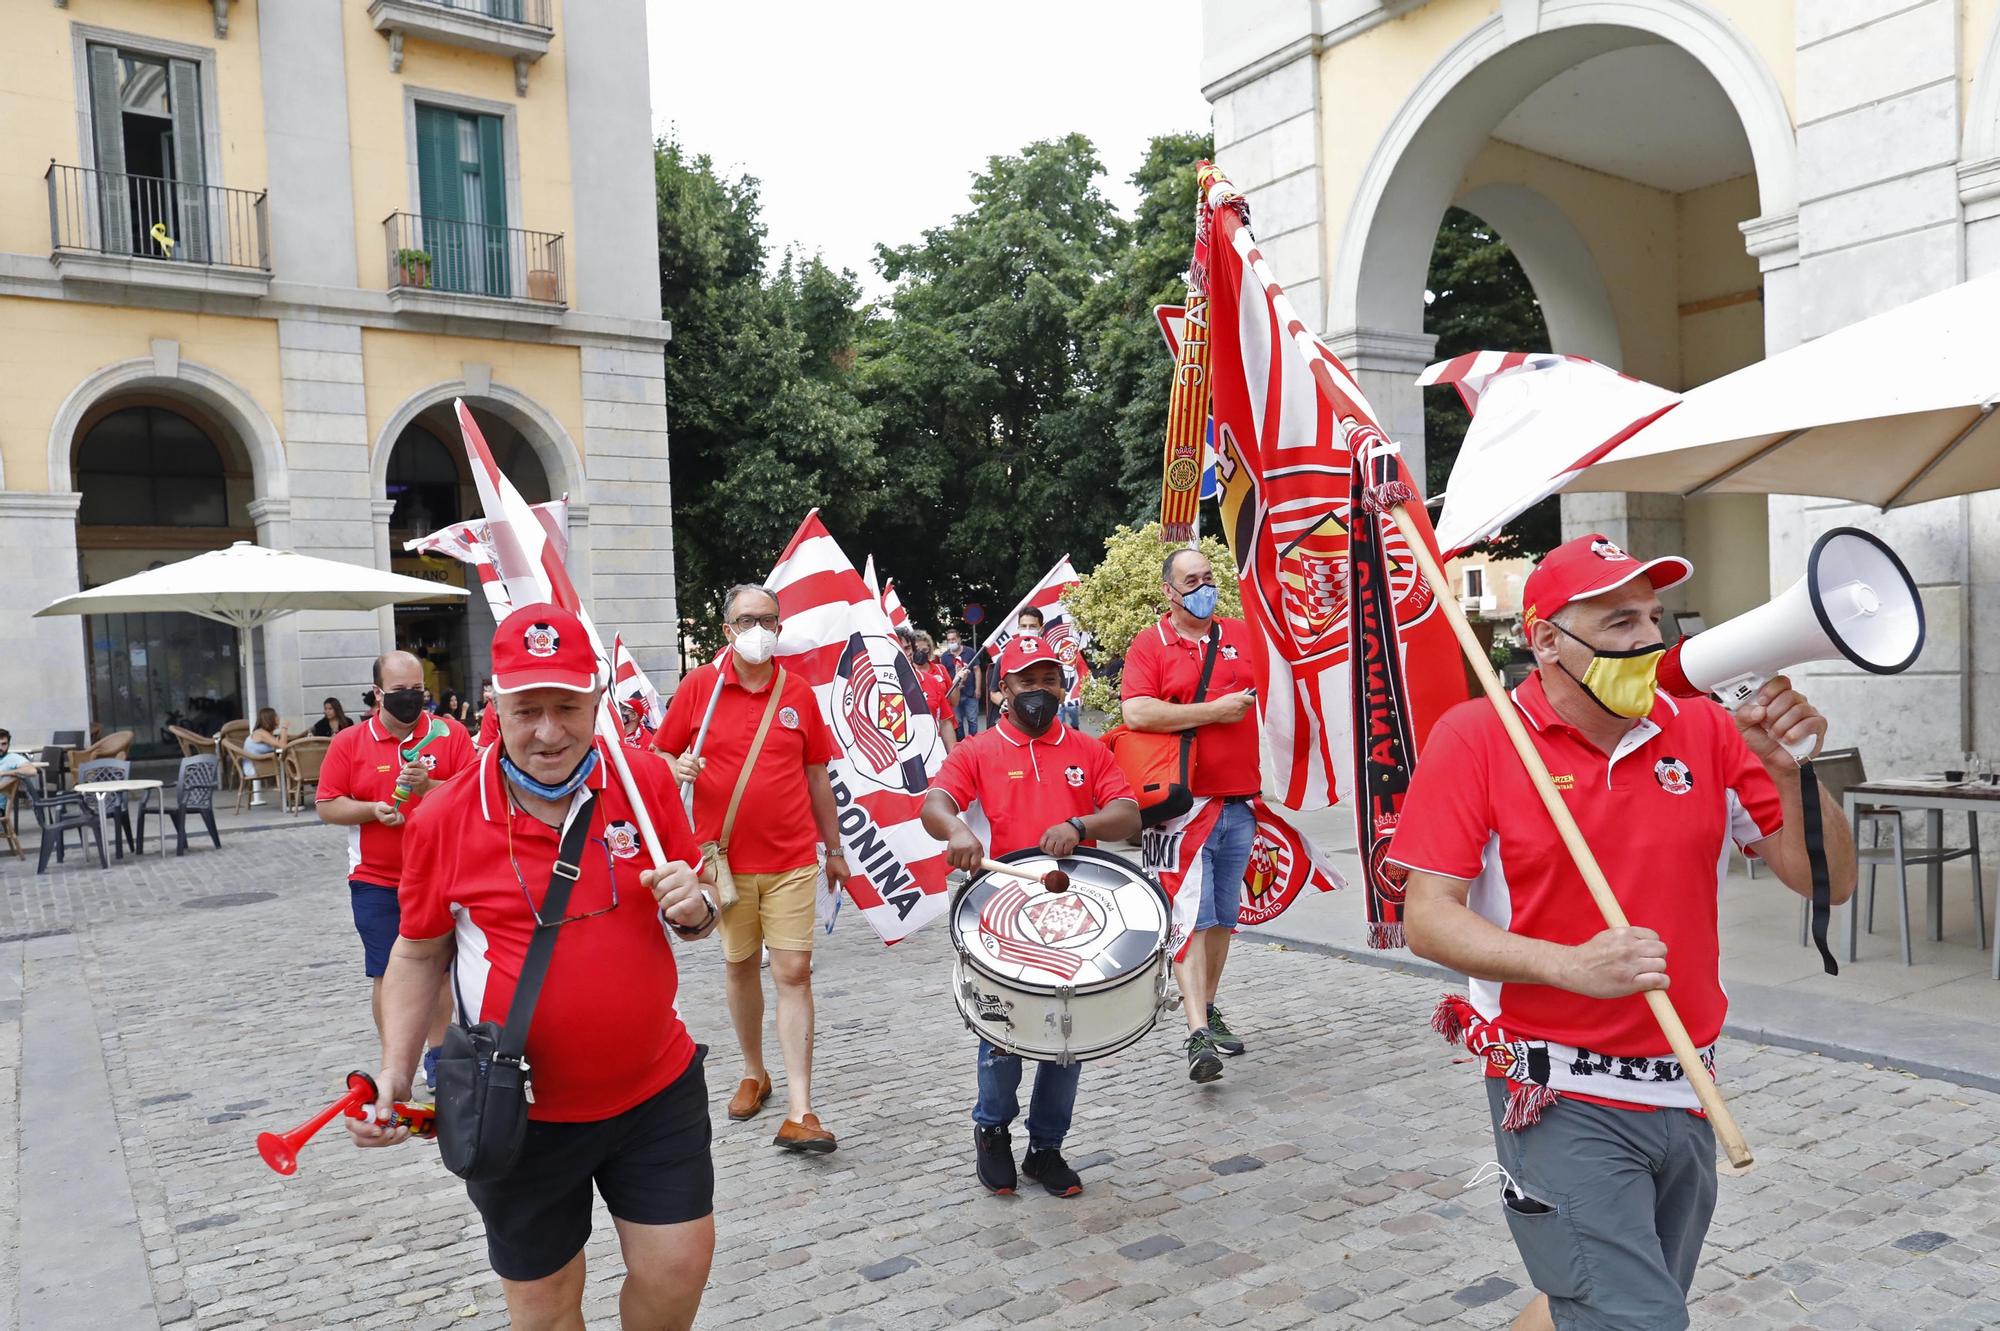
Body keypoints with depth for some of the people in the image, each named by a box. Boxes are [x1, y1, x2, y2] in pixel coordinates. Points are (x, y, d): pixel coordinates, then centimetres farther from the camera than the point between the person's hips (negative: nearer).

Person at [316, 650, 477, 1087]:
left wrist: (430, 787, -23)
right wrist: (372, 810, -16)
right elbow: (327, 806, 1)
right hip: (375, 882, 0)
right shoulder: (349, 742, 0)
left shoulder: (450, 733, -2)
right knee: (387, 975, 5)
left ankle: (438, 1055, 26)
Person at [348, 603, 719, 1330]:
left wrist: (694, 909, -18)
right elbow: (419, 955, 4)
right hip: (522, 1112, 0)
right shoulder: (444, 818, -10)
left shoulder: (648, 784, -8)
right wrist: (394, 1075, -2)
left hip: (658, 1088, 1)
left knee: (678, 1268, 7)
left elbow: (694, 908, 5)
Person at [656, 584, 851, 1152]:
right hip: (724, 859, 0)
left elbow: (817, 776, 10)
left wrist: (834, 850, 13)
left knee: (794, 972, -5)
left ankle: (799, 1112, -4)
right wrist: (677, 768, -18)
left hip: (792, 860, 0)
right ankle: (753, 1074, 35)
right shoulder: (698, 686, 0)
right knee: (740, 967, 13)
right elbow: (660, 756, 6)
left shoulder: (799, 692, 3)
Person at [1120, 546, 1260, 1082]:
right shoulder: (1149, 645, -1)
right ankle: (1198, 1034, -11)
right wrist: (1213, 711, -11)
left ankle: (1209, 1009, 27)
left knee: (1224, 915, 12)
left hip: (1241, 801, 5)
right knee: (1192, 916, -9)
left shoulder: (1242, 635, 12)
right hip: (1184, 802, -5)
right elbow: (1136, 712, -15)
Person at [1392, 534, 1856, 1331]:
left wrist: (1792, 771, -13)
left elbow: (1827, 882, 4)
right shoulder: (1474, 738, -9)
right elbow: (1427, 921, -13)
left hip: (1682, 1094, 5)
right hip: (1562, 1100, -5)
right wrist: (1570, 965, -26)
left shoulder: (1704, 731, 3)